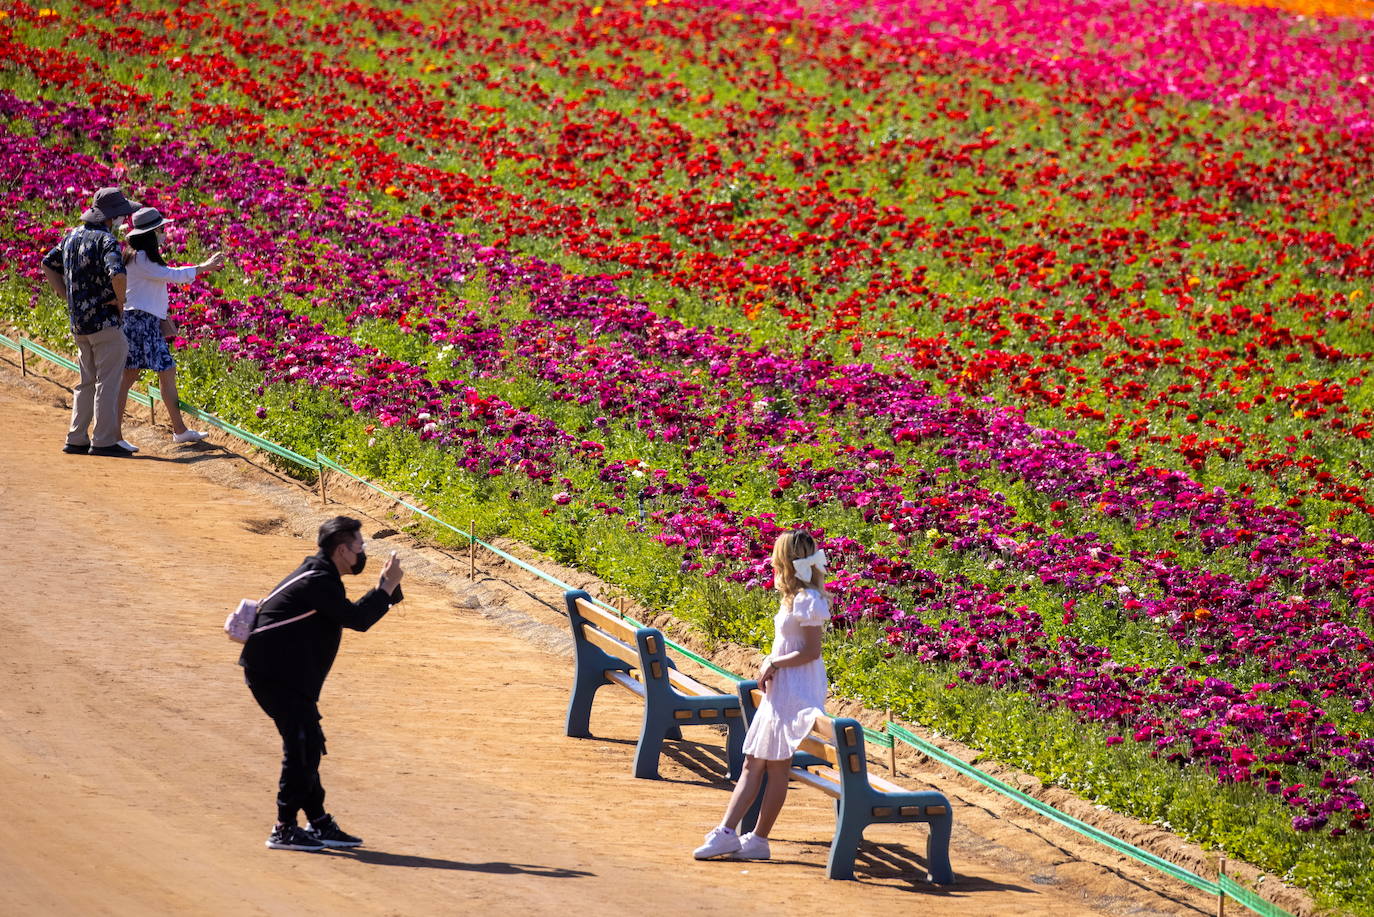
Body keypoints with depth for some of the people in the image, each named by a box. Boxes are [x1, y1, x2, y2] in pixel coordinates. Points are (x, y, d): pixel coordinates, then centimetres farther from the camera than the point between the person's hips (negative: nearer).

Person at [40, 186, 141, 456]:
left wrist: (67, 297, 18)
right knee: (107, 383, -3)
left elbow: (48, 265, 22)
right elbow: (117, 275, -32)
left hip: (78, 322, 8)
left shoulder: (72, 237, 10)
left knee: (87, 382, 16)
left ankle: (76, 439, 16)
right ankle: (103, 441, -3)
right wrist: (120, 301, -13)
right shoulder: (106, 240, -16)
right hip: (105, 322, -8)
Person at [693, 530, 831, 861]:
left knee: (776, 766, -1)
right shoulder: (796, 597, 13)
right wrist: (770, 663, 2)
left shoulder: (806, 600, -17)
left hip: (795, 694, -10)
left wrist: (774, 664, -13)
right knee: (752, 764, 8)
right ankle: (727, 833, 8)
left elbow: (811, 651, -20)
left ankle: (758, 839, 6)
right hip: (780, 691, 10)